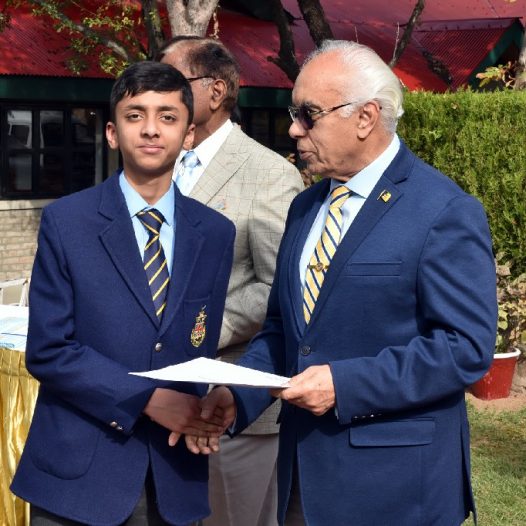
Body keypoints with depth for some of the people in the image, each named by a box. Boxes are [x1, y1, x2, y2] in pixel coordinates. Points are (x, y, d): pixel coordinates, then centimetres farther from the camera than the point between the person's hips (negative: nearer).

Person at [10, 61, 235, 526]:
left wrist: (197, 410, -9)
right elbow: (48, 350, -9)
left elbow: (204, 346, 11)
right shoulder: (65, 221, -5)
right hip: (79, 472, -3)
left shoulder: (216, 233, 5)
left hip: (175, 475, 3)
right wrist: (148, 399, -17)